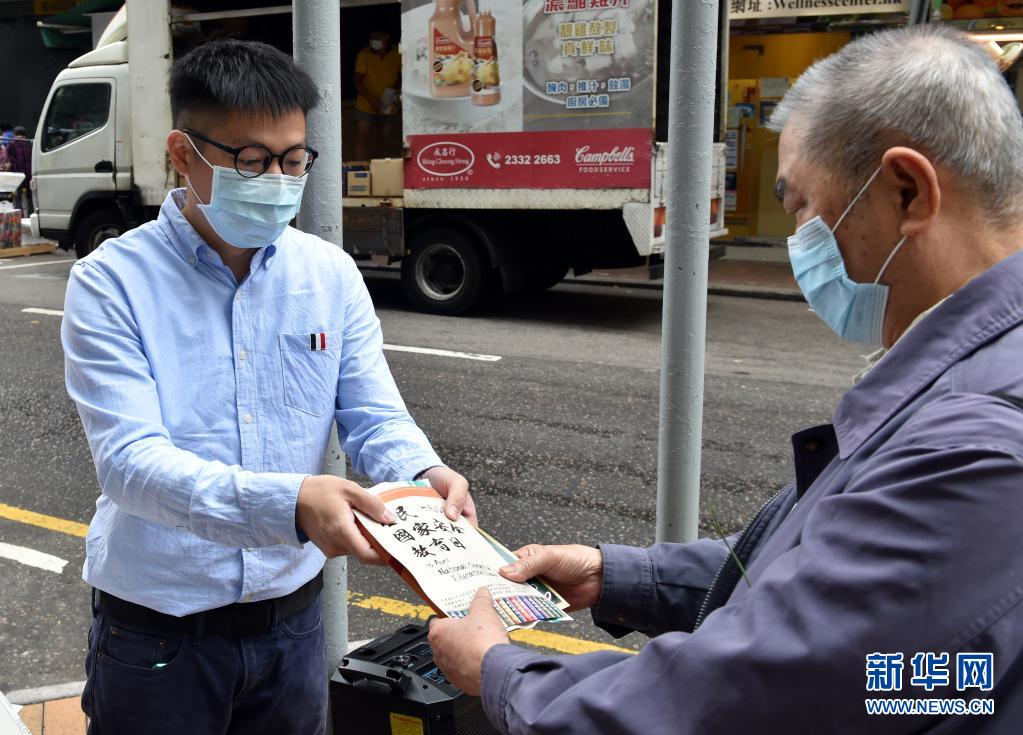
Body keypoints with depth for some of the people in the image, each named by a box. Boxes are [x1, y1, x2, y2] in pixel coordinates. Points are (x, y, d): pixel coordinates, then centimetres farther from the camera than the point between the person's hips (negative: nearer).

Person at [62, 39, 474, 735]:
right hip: (159, 630, -3)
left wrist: (425, 476, -25)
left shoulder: (332, 274, -1)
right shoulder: (113, 281, -13)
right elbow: (129, 460, -23)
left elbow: (376, 418, -1)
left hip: (292, 617, 4)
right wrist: (290, 503, -38)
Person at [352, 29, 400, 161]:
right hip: (366, 106, -2)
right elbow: (358, 81, -9)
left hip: (388, 107, 2)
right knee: (361, 140, -6)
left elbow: (402, 76, 8)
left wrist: (396, 90, -13)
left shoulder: (397, 54, -6)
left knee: (382, 143, 12)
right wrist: (371, 100, -20)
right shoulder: (364, 54, -11)